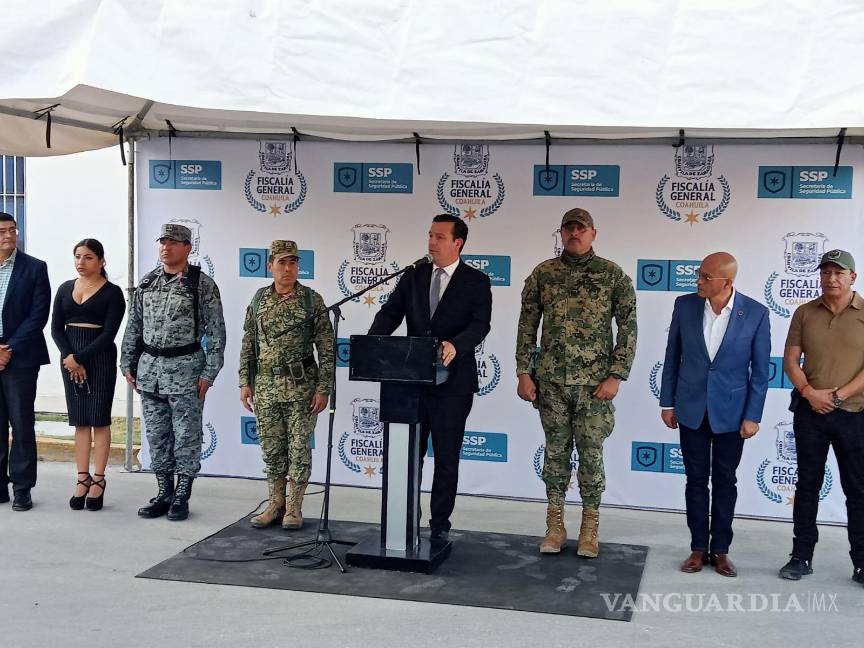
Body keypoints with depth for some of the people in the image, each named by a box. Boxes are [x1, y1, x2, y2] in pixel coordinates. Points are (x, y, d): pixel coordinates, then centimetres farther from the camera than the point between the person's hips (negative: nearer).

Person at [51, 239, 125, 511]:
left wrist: (79, 358, -14)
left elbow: (109, 333, -10)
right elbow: (56, 328, 6)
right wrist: (69, 357, -9)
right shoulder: (65, 289, 10)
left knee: (99, 419, -1)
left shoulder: (112, 293, -4)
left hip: (100, 358, -4)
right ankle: (83, 478, 10)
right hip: (70, 358, 4)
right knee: (79, 420, 6)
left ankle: (98, 480, 5)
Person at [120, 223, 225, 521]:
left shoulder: (202, 285, -6)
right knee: (156, 435, 10)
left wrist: (208, 373, -11)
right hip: (149, 367, 5)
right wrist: (128, 363, 10)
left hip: (185, 368, -5)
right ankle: (164, 493, 20)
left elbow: (216, 332, -7)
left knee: (186, 435, 1)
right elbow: (133, 326, 15)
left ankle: (181, 497, 11)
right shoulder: (147, 283, 10)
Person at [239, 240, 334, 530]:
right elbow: (248, 345, 11)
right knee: (271, 447, 9)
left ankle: (294, 507, 13)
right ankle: (276, 504, 21)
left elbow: (326, 348, -4)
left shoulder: (312, 300, -3)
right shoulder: (259, 299, 6)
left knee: (299, 446, 2)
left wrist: (323, 388, -9)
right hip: (265, 386, 3)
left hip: (301, 386, -3)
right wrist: (245, 382, 5)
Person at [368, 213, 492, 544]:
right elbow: (390, 313, -1)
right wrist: (372, 342, -21)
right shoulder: (413, 276, 8)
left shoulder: (476, 282, -2)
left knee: (446, 459, 6)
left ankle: (440, 526, 18)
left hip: (452, 382, -3)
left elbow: (479, 324, -15)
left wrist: (455, 346, -35)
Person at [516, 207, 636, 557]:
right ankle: (555, 525, 18)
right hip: (551, 380, 2)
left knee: (591, 452, 3)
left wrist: (616, 376, -9)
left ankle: (590, 527, 16)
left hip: (594, 381, -2)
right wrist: (524, 373, 1)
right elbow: (527, 325, 6)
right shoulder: (543, 273, 4)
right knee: (556, 449, 8)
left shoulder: (613, 274, -1)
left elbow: (628, 328, -2)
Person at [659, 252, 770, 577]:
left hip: (731, 412, -2)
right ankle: (699, 548, 19)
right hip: (692, 409, 2)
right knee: (696, 480, 9)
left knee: (725, 482, 9)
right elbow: (673, 356, 3)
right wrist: (667, 402, 4)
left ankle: (720, 549, 21)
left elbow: (760, 370, -5)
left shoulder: (756, 313, -11)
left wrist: (753, 416, -6)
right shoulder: (685, 305, -5)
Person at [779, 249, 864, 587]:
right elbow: (790, 359, 5)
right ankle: (801, 556, 15)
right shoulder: (804, 313, 7)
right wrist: (809, 392, -10)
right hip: (810, 411, 2)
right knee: (807, 484, 8)